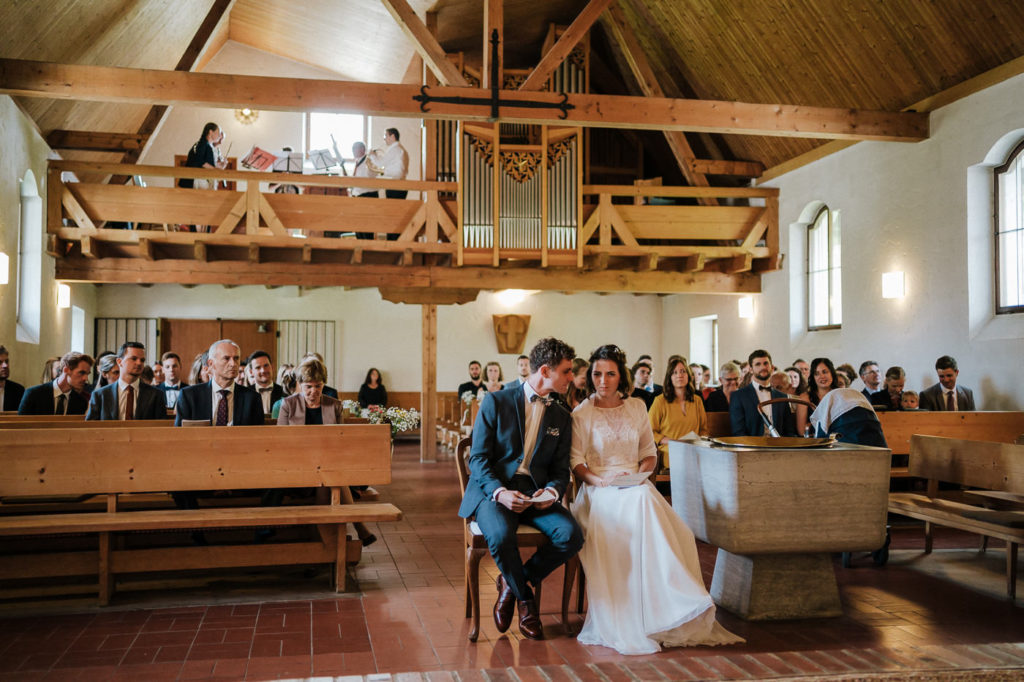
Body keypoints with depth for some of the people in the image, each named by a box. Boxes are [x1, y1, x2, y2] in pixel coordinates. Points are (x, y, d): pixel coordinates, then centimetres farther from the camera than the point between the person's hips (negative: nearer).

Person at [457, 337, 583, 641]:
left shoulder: (562, 417, 12)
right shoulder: (496, 402, -1)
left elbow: (561, 470, 12)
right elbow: (478, 458, -4)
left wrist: (552, 491, -12)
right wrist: (499, 491, -22)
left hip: (536, 493, 4)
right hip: (493, 490, -4)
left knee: (571, 535, -25)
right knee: (501, 535, -35)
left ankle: (512, 583, 1)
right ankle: (525, 596, -2)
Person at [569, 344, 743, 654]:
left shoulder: (636, 408, 15)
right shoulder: (581, 414, 5)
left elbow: (649, 454, 17)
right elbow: (576, 462, -1)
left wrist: (638, 475, -3)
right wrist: (600, 481, -18)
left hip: (635, 486, 3)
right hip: (599, 489, -3)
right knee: (639, 504, -35)